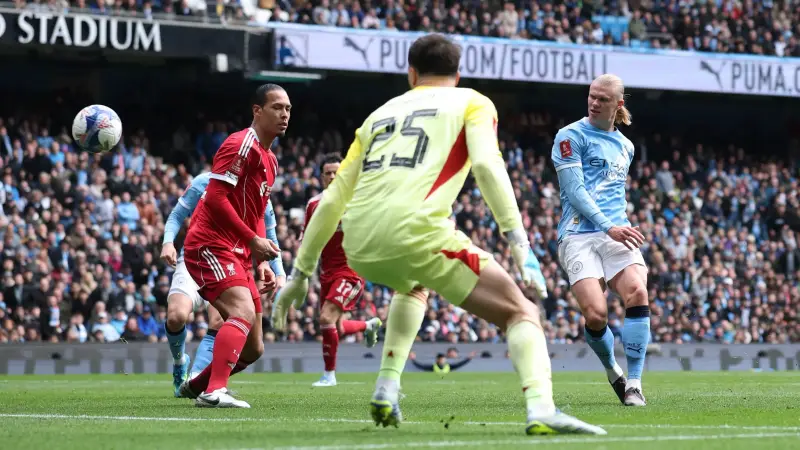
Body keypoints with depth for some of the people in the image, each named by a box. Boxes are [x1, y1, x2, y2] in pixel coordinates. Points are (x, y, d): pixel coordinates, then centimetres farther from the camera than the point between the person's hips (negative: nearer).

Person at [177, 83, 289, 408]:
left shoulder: (269, 160, 19)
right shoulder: (241, 144, -11)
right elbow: (215, 196, -20)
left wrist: (261, 262, 15)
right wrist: (253, 241, -21)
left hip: (237, 255, 9)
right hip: (211, 245, -9)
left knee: (253, 348, 9)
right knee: (244, 311, -31)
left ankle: (195, 386, 28)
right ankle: (214, 391, -39)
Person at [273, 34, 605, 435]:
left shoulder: (381, 114, 29)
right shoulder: (472, 103, 17)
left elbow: (333, 199, 26)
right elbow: (486, 164, -5)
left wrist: (300, 272, 31)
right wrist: (518, 239, -11)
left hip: (358, 246, 5)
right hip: (415, 233, -5)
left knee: (414, 285, 39)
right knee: (520, 313, 2)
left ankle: (386, 392, 25)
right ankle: (541, 410, -23)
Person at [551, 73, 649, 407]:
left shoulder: (625, 146, 20)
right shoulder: (571, 136, 1)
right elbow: (574, 190, -9)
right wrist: (608, 227, -18)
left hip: (617, 234, 4)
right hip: (579, 235, -4)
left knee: (637, 292, -24)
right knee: (596, 314, -20)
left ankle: (633, 384, -17)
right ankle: (611, 369, 13)